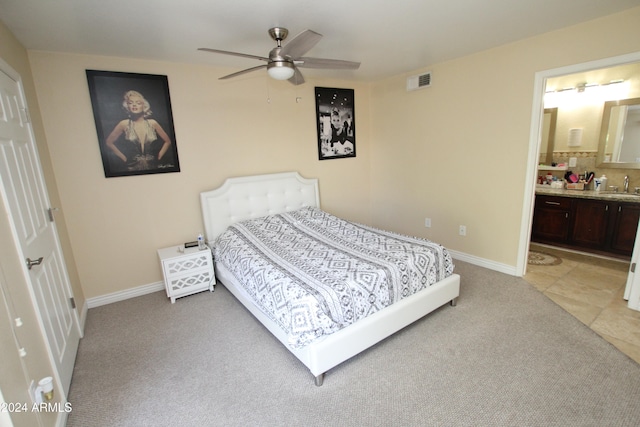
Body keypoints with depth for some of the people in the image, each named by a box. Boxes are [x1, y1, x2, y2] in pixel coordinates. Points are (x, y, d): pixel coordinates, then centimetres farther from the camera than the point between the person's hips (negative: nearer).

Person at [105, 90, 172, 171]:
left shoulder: (152, 123, 6)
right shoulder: (124, 124, 4)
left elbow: (167, 141, 12)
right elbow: (109, 142, 12)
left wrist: (159, 157, 5)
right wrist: (124, 158, 6)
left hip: (153, 166, 1)